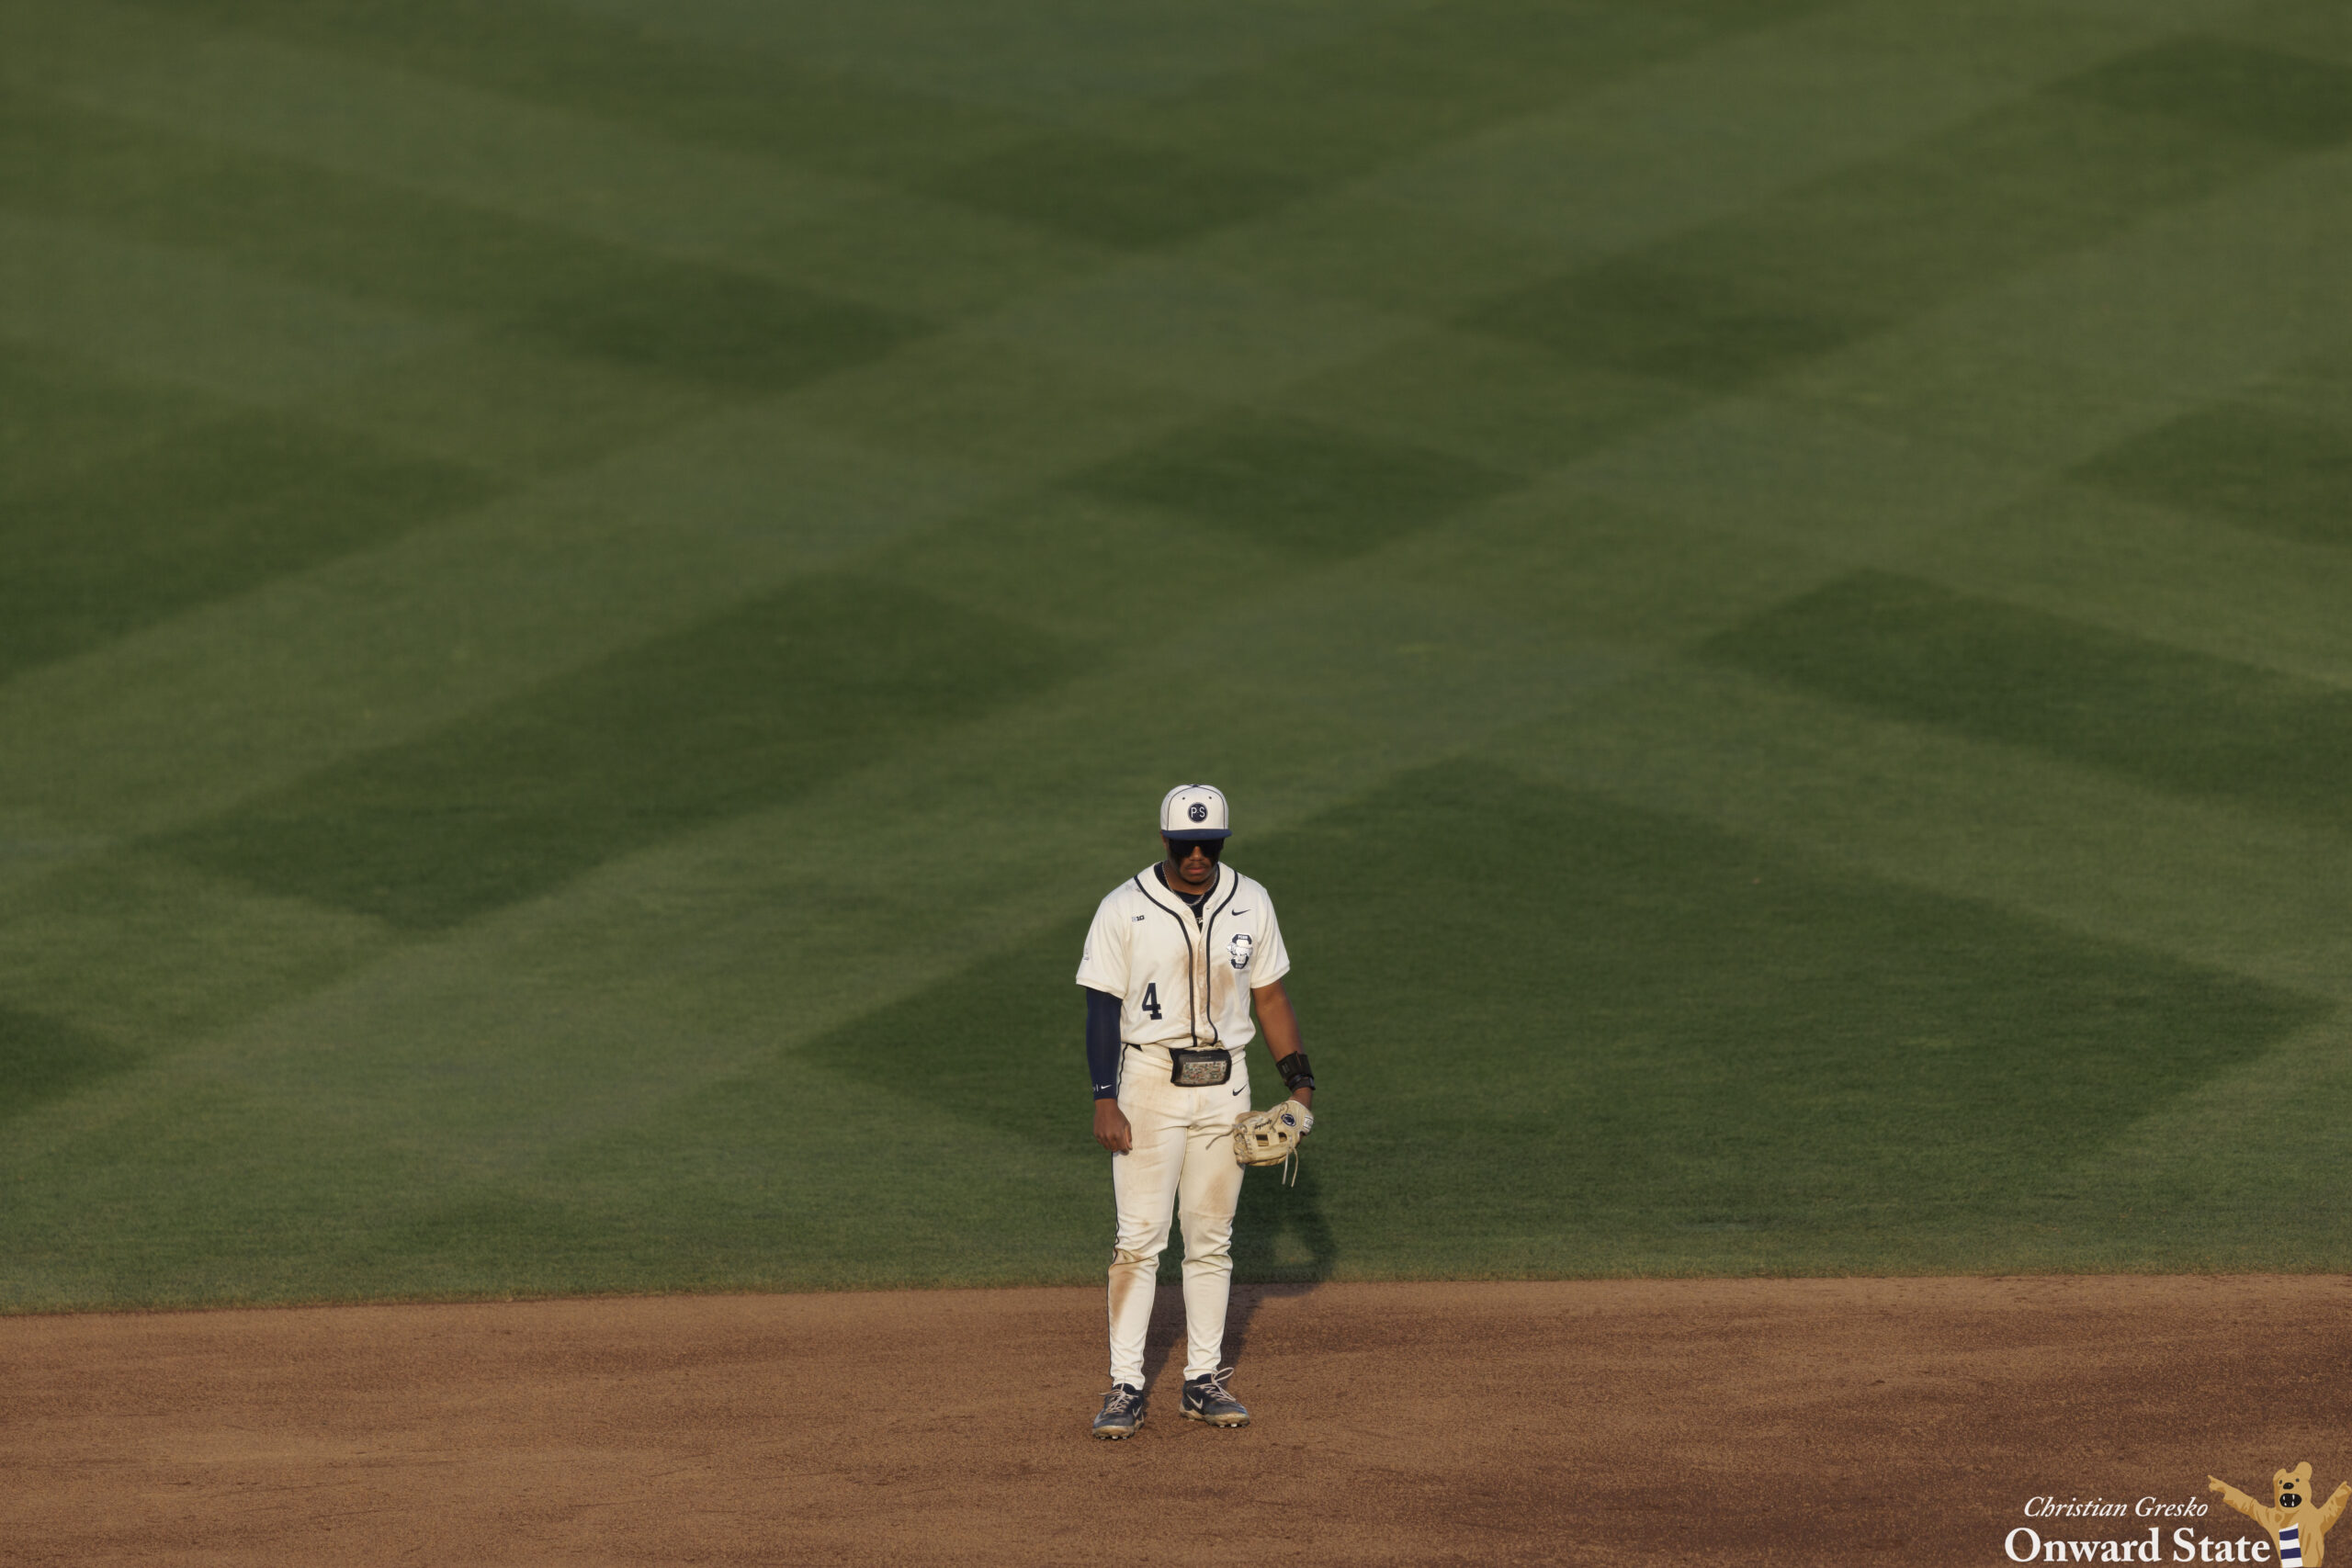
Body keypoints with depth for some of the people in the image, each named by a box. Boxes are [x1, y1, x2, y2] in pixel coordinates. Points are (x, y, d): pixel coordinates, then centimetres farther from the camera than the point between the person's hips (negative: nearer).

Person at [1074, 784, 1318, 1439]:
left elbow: (1270, 996, 11)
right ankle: (1125, 1385, -2)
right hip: (1149, 1082, -3)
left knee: (1212, 1237, 8)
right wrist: (1105, 1100, -13)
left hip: (1224, 1084, 3)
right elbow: (1102, 1008, -6)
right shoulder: (1125, 910, -7)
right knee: (1140, 1237, -6)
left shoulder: (1250, 904, 4)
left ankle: (1203, 1379, 14)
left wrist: (1298, 1078, 3)